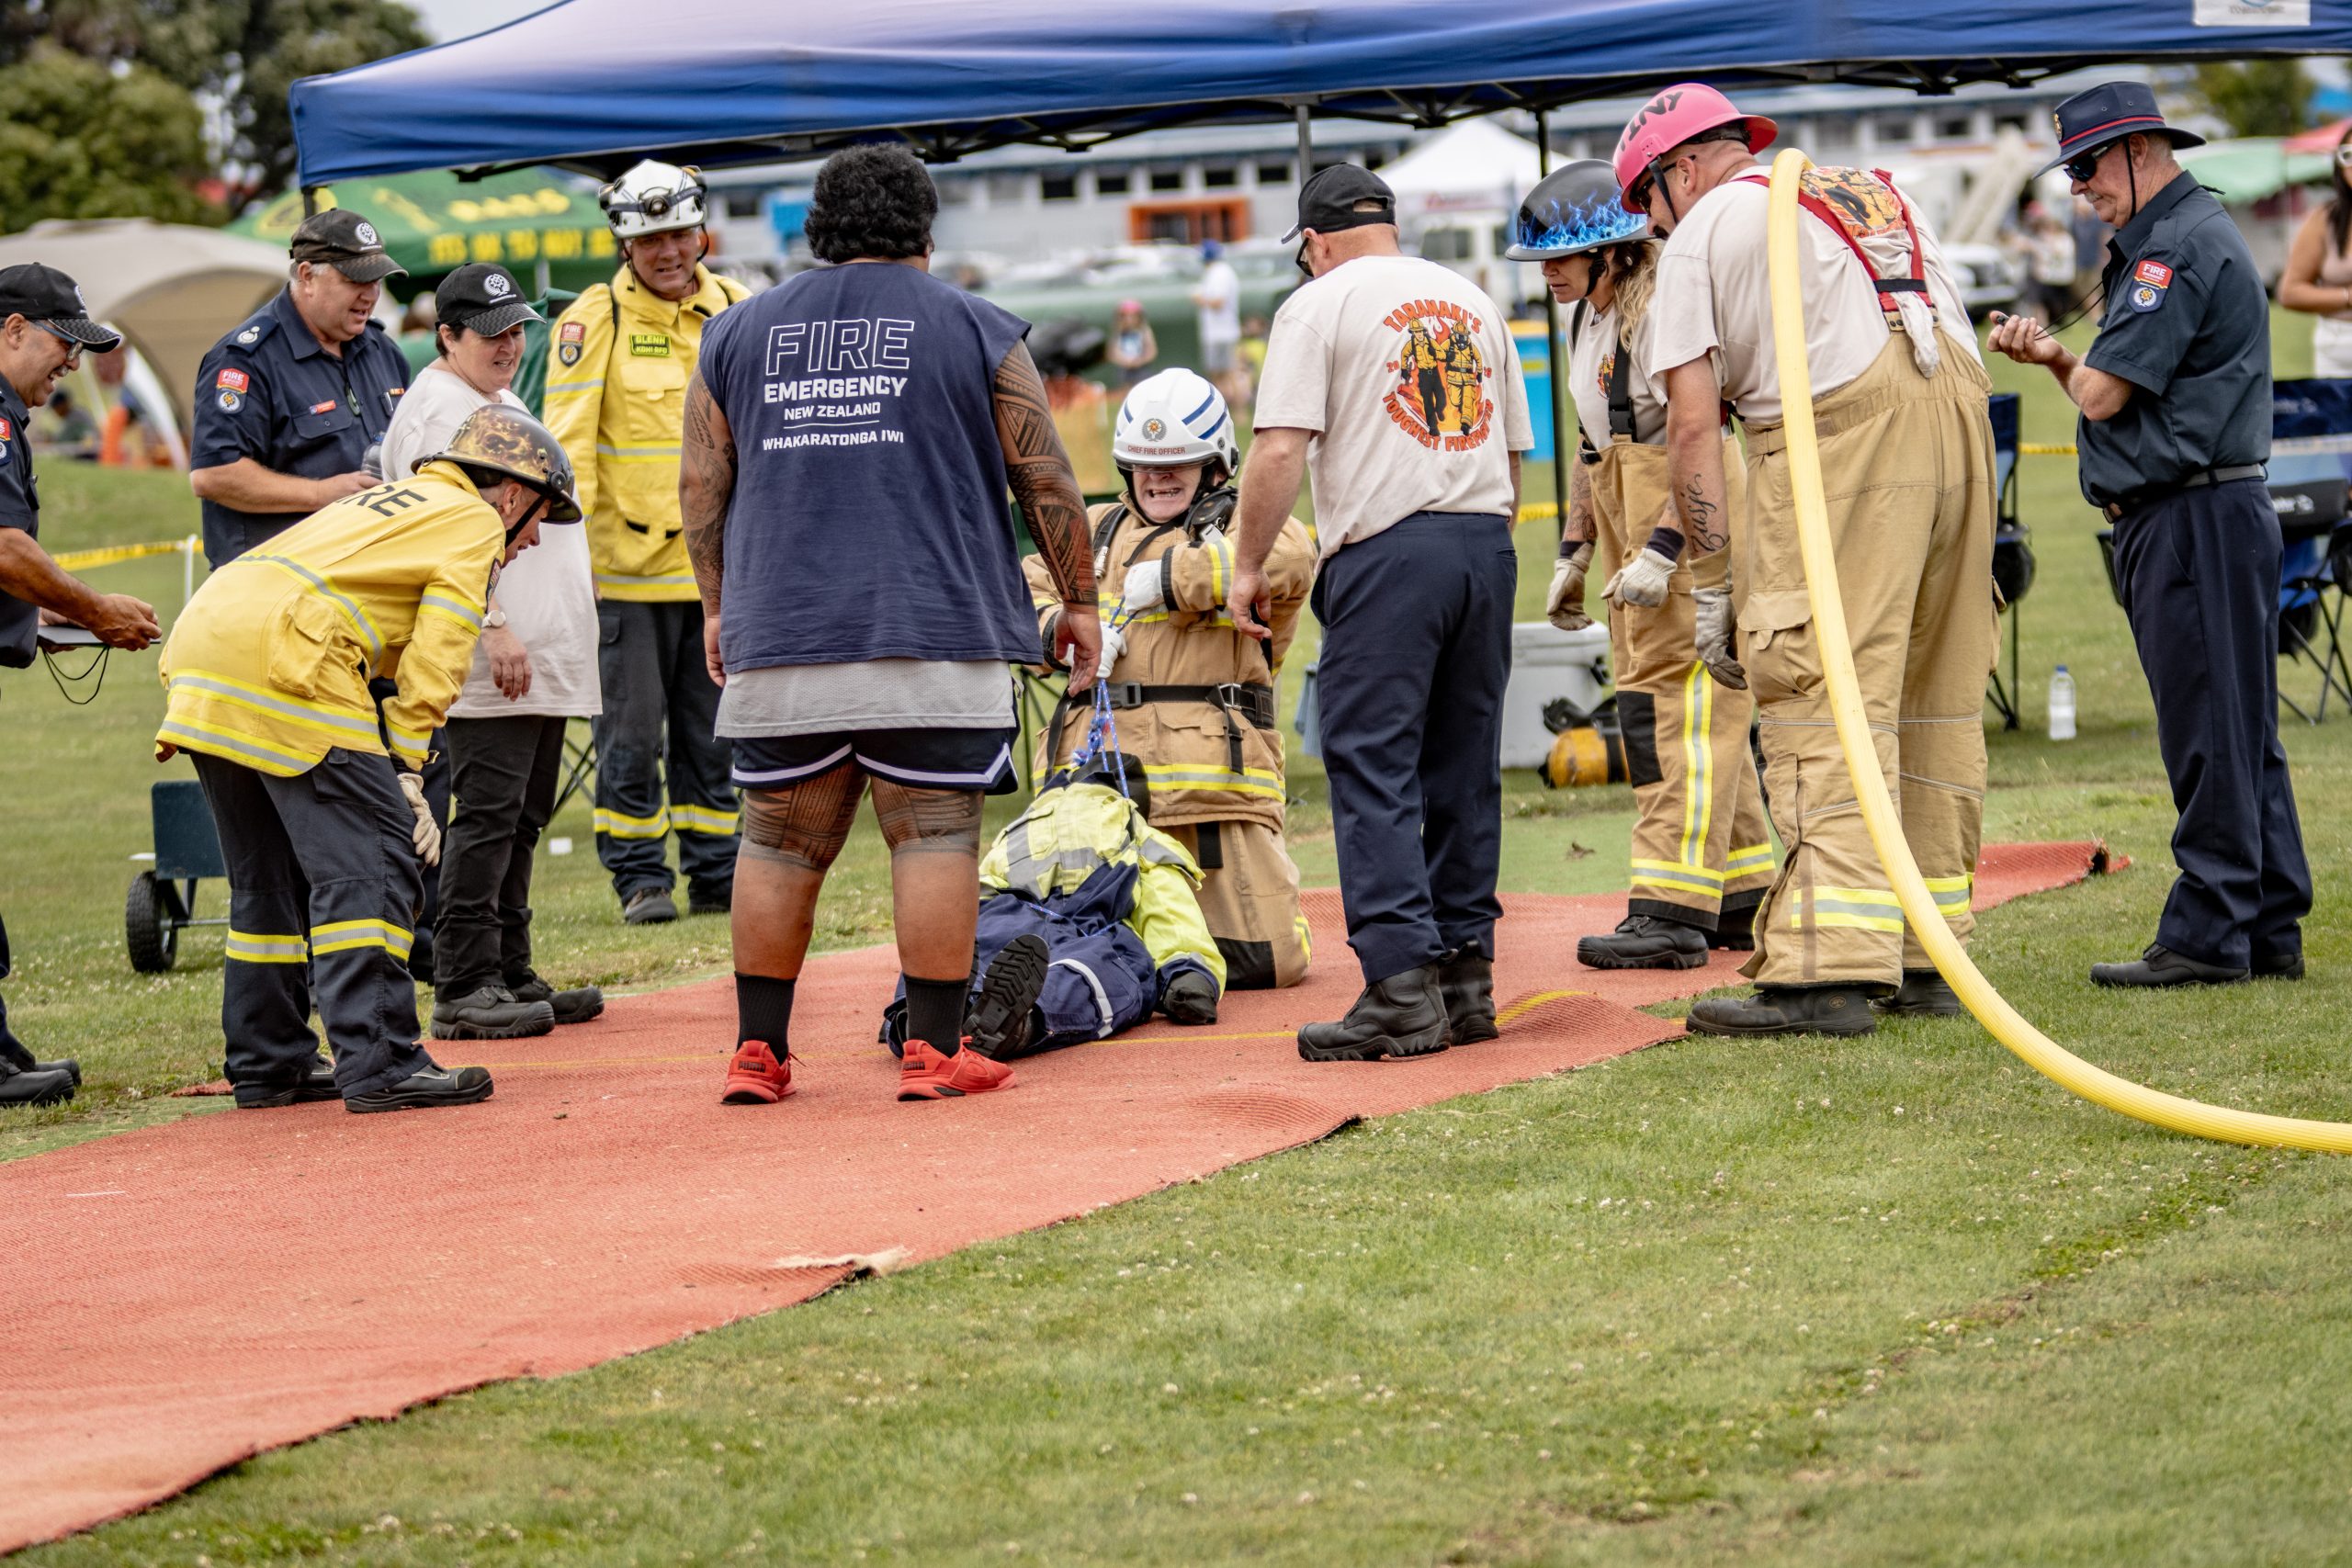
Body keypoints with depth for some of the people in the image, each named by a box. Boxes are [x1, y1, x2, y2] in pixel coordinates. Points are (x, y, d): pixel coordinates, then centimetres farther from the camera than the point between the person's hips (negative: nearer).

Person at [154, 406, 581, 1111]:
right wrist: (404, 772, 1)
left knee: (270, 870, 18)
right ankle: (377, 1061, -15)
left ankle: (267, 1062, 22)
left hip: (199, 640, 9)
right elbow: (434, 659, -2)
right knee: (372, 860, -8)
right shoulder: (476, 524, 8)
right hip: (280, 657, -9)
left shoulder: (386, 502, 33)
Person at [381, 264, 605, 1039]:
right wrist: (494, 626, -26)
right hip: (488, 670, -10)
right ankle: (462, 989, -13)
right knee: (485, 817, -12)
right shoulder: (438, 408, -10)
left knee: (520, 821, 12)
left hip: (543, 663, 10)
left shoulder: (503, 402, 22)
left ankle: (512, 976, 17)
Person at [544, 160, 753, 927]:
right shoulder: (593, 319, -6)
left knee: (711, 728, 11)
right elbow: (566, 445, -9)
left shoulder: (736, 310, 8)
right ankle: (639, 877, 8)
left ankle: (716, 872, 19)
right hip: (628, 567, -4)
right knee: (632, 729, 0)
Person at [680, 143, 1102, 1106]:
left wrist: (717, 606, 24)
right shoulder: (976, 331, 5)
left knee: (780, 847, 9)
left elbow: (702, 485, 14)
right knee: (935, 839, 1)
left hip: (780, 639, 3)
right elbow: (1043, 479, 6)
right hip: (934, 640, -3)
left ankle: (758, 1053, 11)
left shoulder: (740, 334, 13)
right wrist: (1079, 600, 16)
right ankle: (935, 1051, -1)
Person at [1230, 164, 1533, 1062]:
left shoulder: (1319, 304, 0)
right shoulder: (1475, 304, 19)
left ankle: (1402, 989, -14)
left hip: (1385, 548, -6)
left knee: (1374, 772, -6)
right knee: (1463, 773, 11)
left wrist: (1249, 568, -2)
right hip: (1486, 539, 6)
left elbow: (1281, 450, -9)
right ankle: (1466, 979, 12)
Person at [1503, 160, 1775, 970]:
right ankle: (1742, 895, 19)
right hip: (1641, 543, 10)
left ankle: (1673, 910, -15)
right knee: (1679, 711, 12)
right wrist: (1575, 549, 22)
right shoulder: (1587, 318, 16)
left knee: (1679, 709, -12)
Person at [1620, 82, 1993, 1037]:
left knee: (1823, 701, -9)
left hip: (1846, 437, -7)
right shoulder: (1883, 198, 30)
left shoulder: (1703, 233, 11)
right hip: (1961, 415, 7)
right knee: (1934, 699, 12)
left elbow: (1694, 422, 2)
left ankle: (1824, 972, -16)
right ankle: (1926, 957, 16)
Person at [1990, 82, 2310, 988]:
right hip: (2178, 520, 11)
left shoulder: (2181, 246, -14)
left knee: (2208, 733, -8)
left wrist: (2072, 369, 3)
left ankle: (2208, 937, -6)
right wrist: (2053, 358, 4)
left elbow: (2103, 395, -19)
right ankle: (2269, 931, 15)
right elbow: (2120, 391, 21)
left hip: (2196, 520, -11)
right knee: (2238, 733, 11)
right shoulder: (2160, 244, 20)